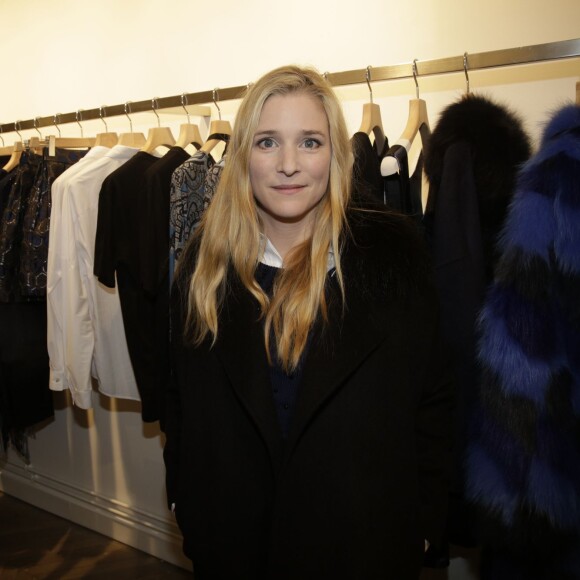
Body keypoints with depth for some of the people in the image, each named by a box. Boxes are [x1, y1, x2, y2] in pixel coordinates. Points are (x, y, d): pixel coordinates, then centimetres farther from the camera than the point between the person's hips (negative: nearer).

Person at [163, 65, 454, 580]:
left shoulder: (393, 252, -10)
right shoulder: (207, 261, -3)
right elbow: (181, 400, 4)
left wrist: (423, 521, -5)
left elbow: (432, 400, -6)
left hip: (365, 536, -1)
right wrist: (184, 499, 3)